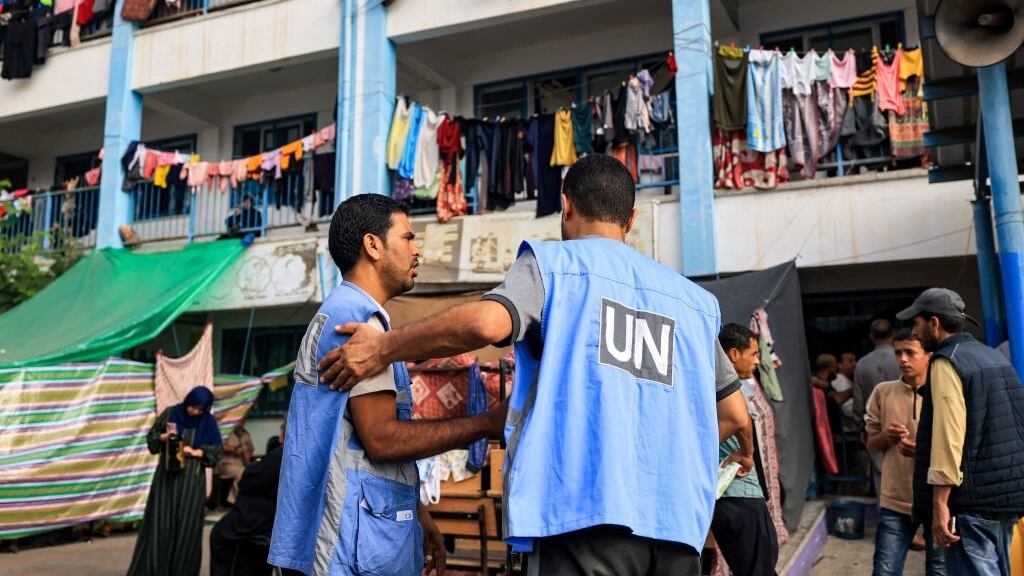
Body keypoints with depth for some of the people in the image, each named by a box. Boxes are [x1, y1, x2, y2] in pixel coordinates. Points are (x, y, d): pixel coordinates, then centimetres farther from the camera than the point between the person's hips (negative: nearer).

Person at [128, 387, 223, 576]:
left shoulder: (209, 422, 0)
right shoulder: (170, 413, 0)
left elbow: (216, 450, 1)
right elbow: (151, 438, 6)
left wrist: (195, 452, -14)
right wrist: (164, 436, -15)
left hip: (192, 479, 0)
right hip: (167, 475, 0)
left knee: (187, 526, 2)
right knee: (161, 523, -1)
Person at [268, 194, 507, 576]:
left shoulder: (338, 313, 17)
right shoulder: (358, 316, -14)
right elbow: (382, 437, -21)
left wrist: (415, 513, 17)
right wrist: (487, 423, -15)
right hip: (361, 535, -10)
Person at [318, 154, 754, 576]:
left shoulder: (552, 261, 4)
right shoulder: (694, 300, 18)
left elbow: (487, 322, -15)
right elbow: (735, 415, 20)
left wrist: (383, 348, -1)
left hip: (583, 509, -4)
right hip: (677, 522, 5)